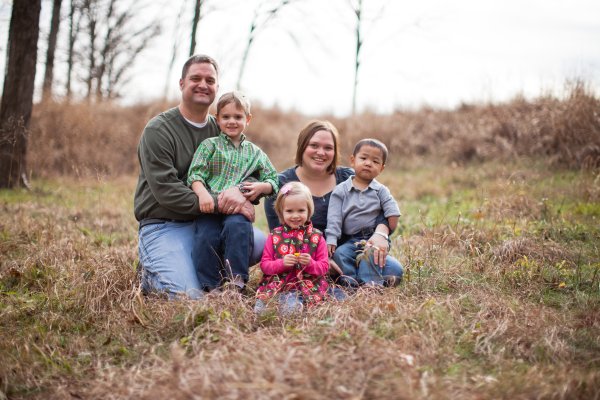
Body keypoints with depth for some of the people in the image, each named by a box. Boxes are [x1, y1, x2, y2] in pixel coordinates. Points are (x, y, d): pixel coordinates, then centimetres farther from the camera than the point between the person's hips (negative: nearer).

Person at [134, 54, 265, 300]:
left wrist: (238, 191, -21)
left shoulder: (221, 131, 11)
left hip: (206, 223, 6)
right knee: (189, 298, -25)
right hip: (164, 226, -5)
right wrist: (220, 205, -22)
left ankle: (205, 268, 5)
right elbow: (165, 190, -17)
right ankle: (150, 275, 7)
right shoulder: (158, 130, -7)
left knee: (266, 246, -16)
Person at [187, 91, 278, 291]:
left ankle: (236, 280, -24)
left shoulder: (255, 152, 20)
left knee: (237, 227, -30)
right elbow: (195, 174, 0)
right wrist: (202, 193, -20)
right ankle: (209, 287, -11)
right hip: (211, 207, 0)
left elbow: (274, 180, 19)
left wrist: (261, 187, -4)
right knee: (207, 237, -24)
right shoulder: (209, 145, 13)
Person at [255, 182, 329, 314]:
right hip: (277, 283, 1)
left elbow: (324, 267, 10)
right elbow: (264, 265, 8)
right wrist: (281, 263, -11)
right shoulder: (274, 235, 12)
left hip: (308, 284, -1)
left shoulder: (316, 236, 11)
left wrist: (311, 264, -13)